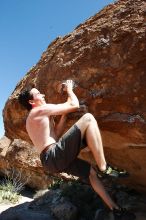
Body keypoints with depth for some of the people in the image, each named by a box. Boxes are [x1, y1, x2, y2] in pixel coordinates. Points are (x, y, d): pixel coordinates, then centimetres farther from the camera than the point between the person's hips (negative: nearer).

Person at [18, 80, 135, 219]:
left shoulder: (32, 119, 24)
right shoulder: (42, 109, -6)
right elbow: (75, 105, -8)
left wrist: (64, 113, 20)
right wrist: (69, 89, 11)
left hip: (51, 160, 11)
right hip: (55, 156, -11)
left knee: (90, 172, 20)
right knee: (88, 118, -17)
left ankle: (114, 208, 30)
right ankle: (104, 168, -14)